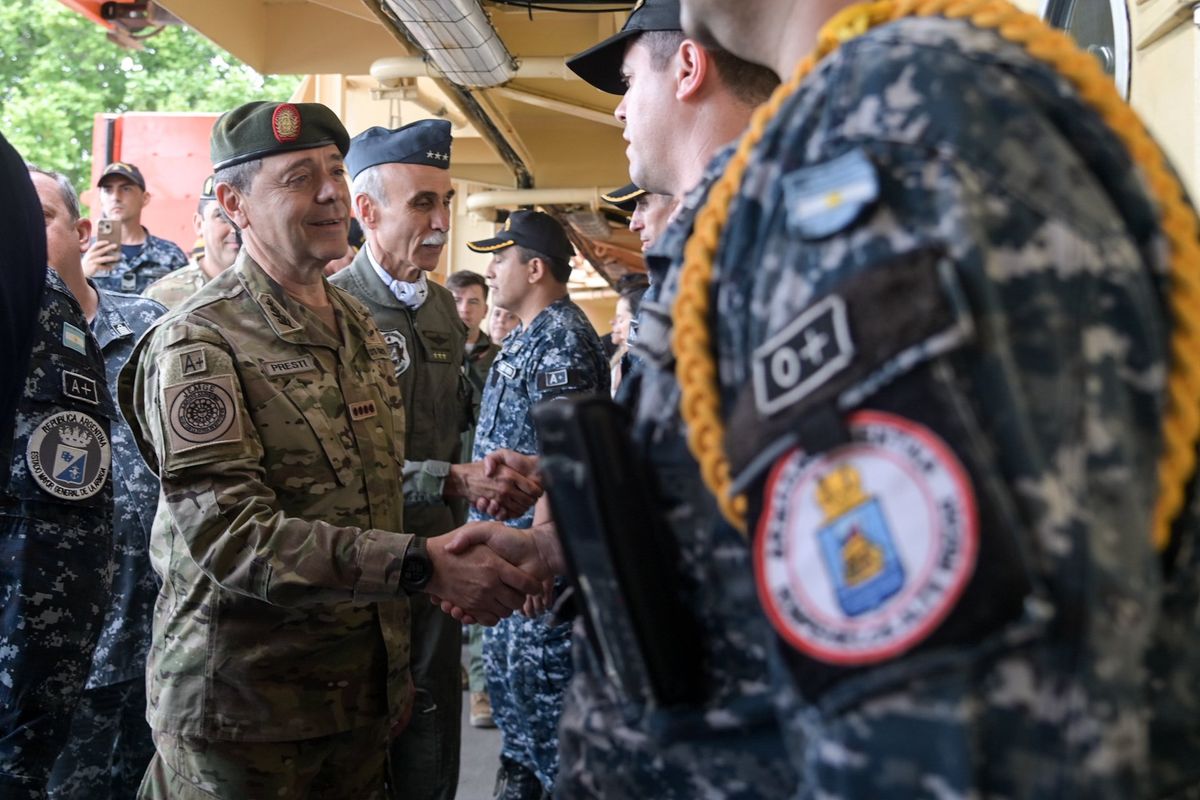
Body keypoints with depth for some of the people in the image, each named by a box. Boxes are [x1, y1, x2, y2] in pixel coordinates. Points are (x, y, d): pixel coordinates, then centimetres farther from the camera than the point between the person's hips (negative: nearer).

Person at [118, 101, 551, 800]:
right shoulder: (199, 344, -13)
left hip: (364, 689, 7)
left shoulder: (361, 324, 11)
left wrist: (396, 666, 17)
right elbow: (230, 534, -23)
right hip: (243, 709, -6)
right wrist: (424, 566, -29)